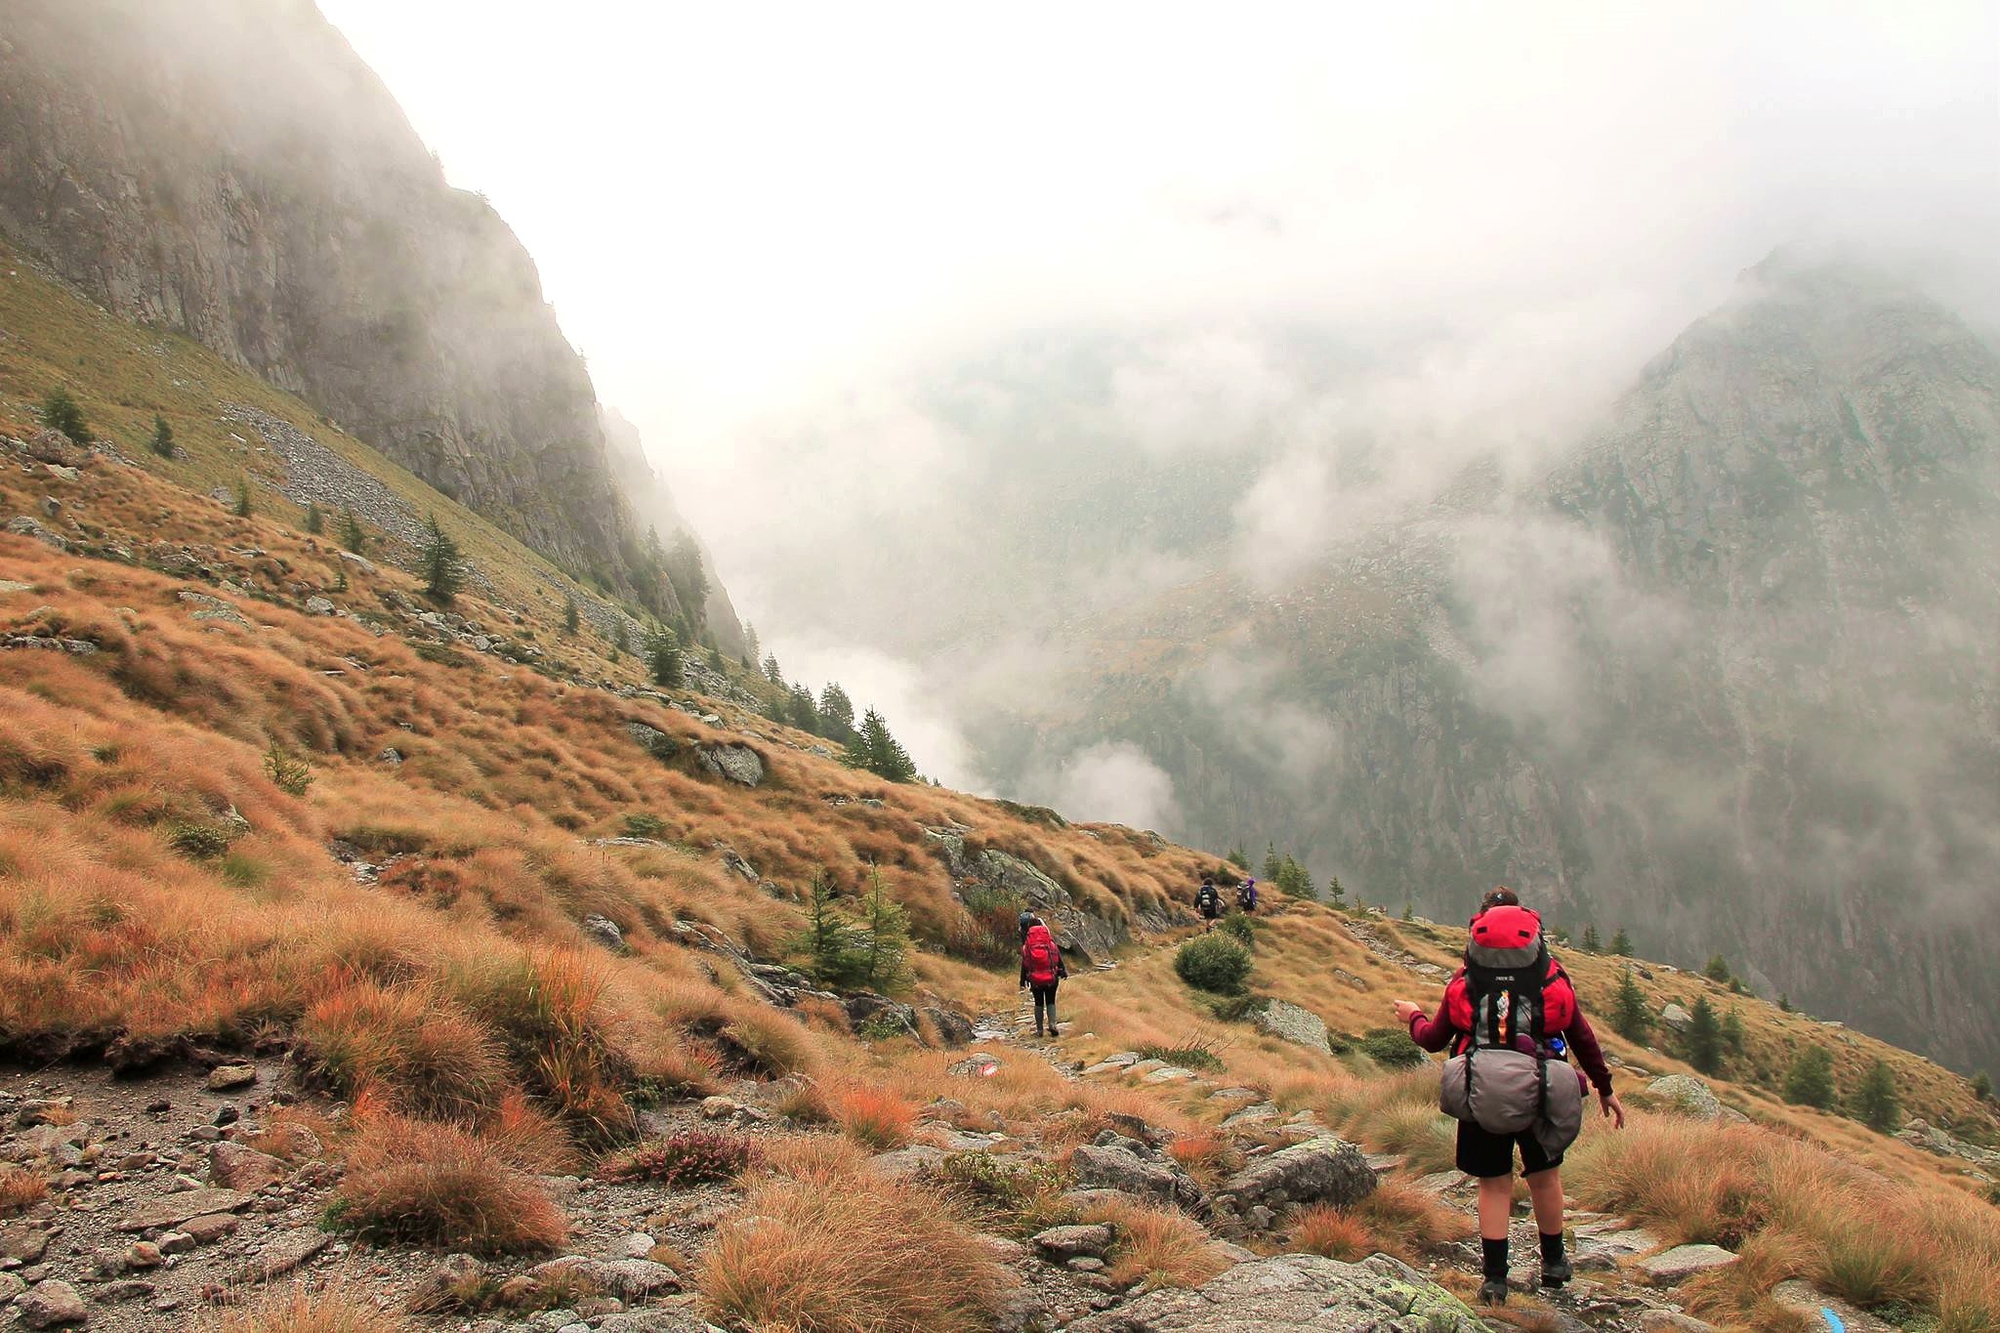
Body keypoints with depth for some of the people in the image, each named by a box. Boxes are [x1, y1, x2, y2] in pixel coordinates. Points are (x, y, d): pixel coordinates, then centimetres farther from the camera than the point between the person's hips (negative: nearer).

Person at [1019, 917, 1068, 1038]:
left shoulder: (1026, 946, -1)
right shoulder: (1051, 942, -1)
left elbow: (1024, 964, 4)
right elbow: (1059, 959, 3)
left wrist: (1023, 980, 11)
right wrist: (1064, 971, 13)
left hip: (1035, 980, 0)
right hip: (1051, 978, 0)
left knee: (1039, 1003, 12)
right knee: (1051, 1002, 11)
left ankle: (1039, 1030, 11)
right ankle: (1052, 1023, -11)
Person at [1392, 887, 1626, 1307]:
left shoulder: (1464, 980, 4)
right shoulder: (1553, 976, 5)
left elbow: (1434, 1039, 8)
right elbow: (1582, 1036, 9)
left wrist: (1412, 1018, 29)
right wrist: (1605, 1088, 20)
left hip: (1481, 1095, 0)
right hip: (1541, 1094, 1)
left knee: (1494, 1184, 10)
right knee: (1544, 1176, 20)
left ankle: (1494, 1278, 10)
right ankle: (1554, 1263, 34)